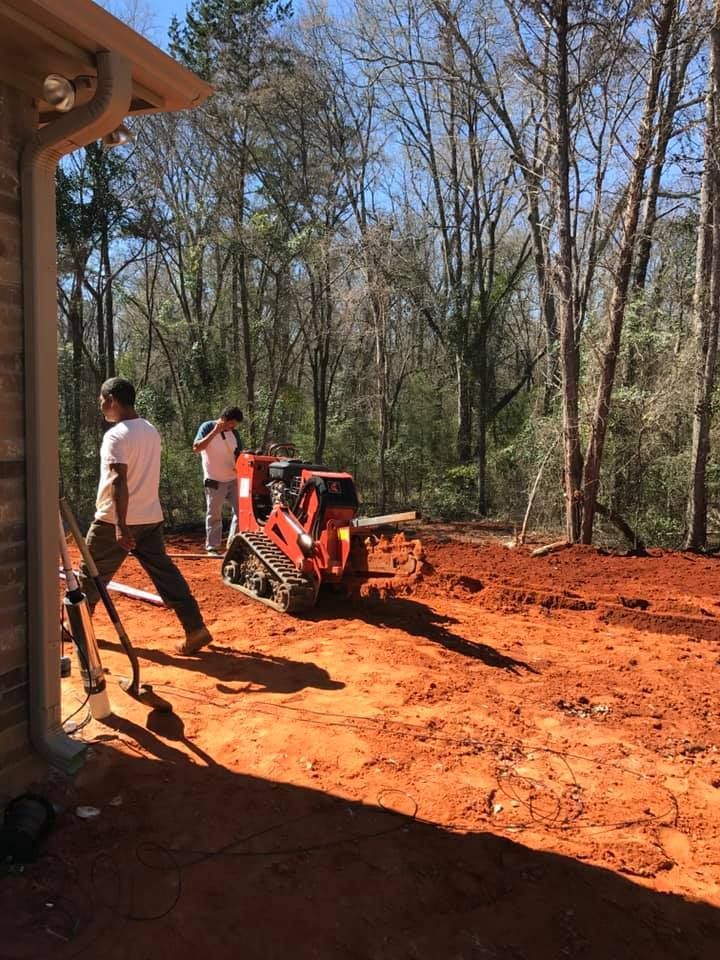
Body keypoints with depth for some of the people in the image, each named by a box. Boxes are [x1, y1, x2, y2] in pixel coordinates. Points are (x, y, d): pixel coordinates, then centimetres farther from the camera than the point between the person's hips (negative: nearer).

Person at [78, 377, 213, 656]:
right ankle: (196, 628, -2)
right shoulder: (151, 431, 9)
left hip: (116, 520, -7)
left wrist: (120, 525, -28)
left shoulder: (116, 435, -16)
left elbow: (119, 481, -25)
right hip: (150, 517, 7)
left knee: (92, 573, 13)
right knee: (164, 572, 5)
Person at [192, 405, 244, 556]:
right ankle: (212, 548, 12)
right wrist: (215, 432, -24)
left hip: (233, 479, 5)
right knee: (214, 515, 3)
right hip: (214, 480, -5)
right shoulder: (207, 427, -8)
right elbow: (196, 448, -20)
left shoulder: (234, 432, 6)